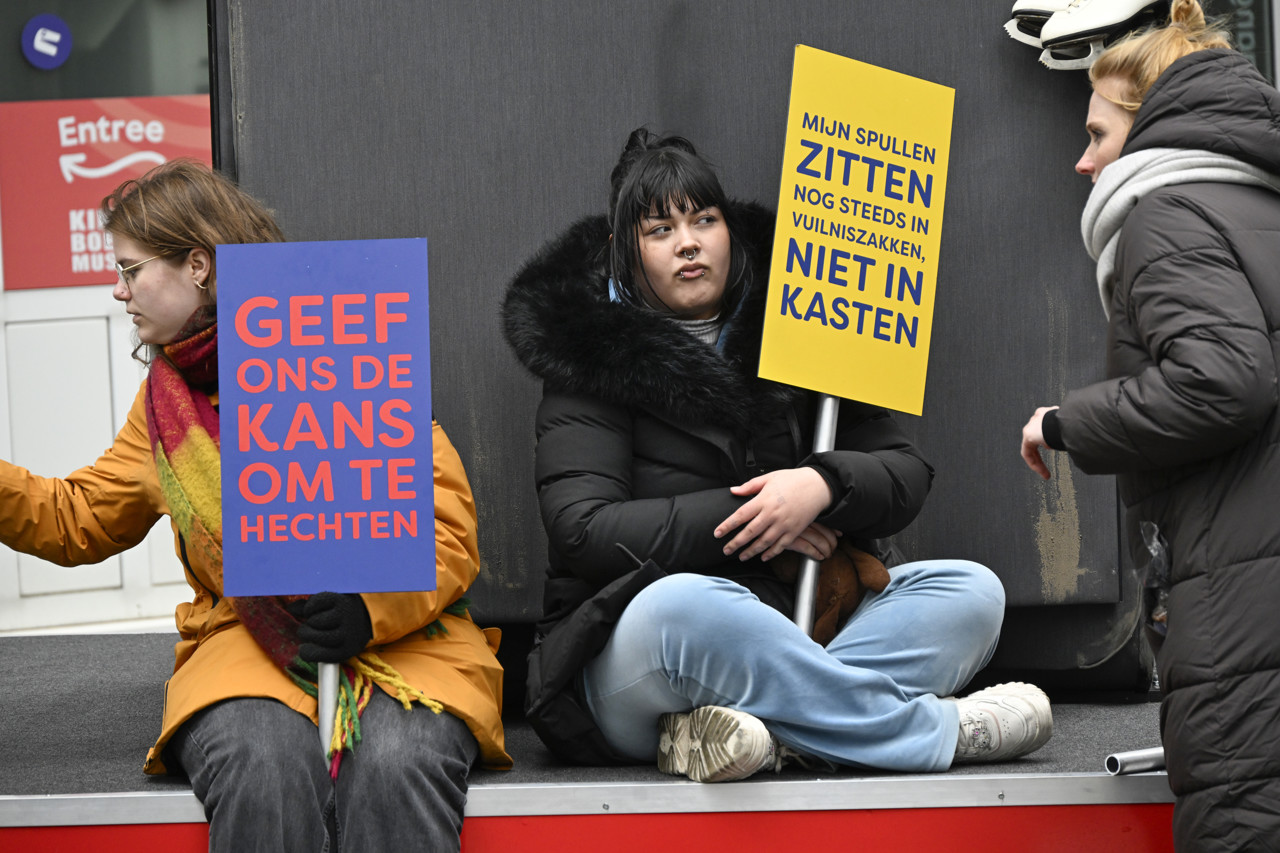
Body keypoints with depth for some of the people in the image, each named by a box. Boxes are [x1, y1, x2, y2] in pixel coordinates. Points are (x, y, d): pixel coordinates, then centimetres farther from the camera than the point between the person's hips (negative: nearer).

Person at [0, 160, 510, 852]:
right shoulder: (166, 392, 19)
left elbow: (447, 530, -3)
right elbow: (79, 517, 28)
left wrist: (370, 608, -20)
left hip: (397, 633, -3)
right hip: (245, 638, 3)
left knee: (395, 763, -37)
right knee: (262, 767, -33)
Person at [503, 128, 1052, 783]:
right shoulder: (591, 359, 1)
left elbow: (907, 475, 9)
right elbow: (582, 530, -11)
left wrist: (823, 484, -13)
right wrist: (742, 513, -14)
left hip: (798, 634, 5)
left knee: (971, 592, -15)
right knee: (675, 606, -39)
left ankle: (747, 725, -36)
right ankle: (940, 729, -27)